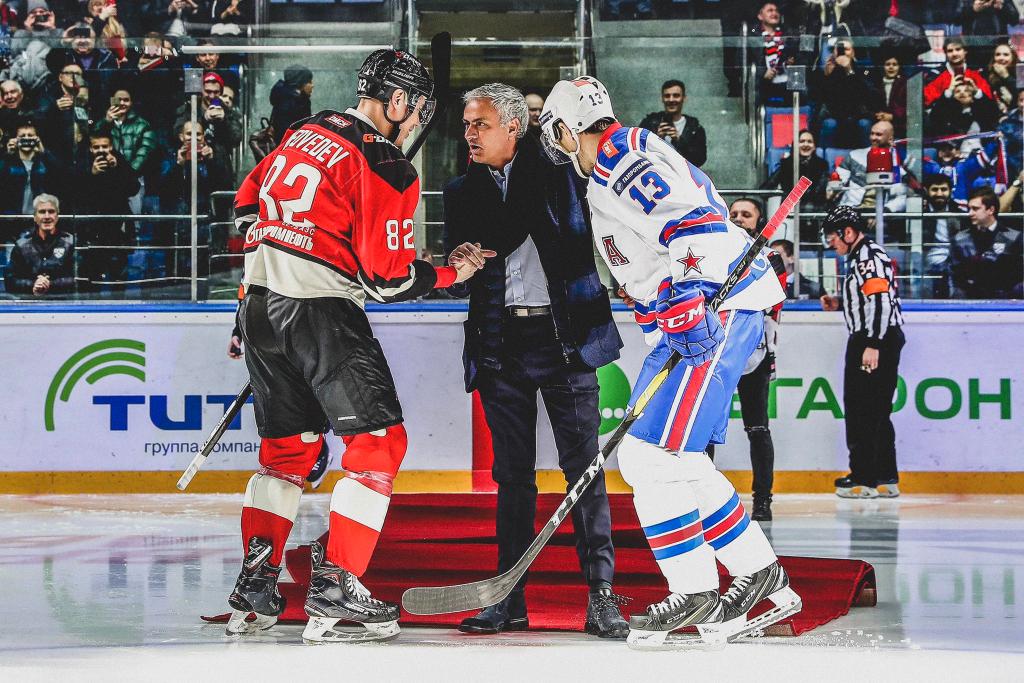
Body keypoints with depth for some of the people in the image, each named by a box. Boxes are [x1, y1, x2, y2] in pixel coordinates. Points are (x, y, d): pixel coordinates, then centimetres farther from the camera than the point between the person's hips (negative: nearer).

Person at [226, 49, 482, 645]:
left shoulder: (304, 134, 14)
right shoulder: (385, 167, -10)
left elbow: (248, 204, 24)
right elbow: (389, 279, -11)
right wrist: (451, 274, 4)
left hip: (260, 303, 8)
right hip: (322, 313, -8)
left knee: (287, 446, 18)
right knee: (379, 442, 0)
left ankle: (255, 589, 14)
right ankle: (334, 592, -6)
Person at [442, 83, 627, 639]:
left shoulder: (558, 172, 4)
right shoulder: (461, 192, 13)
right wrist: (458, 266, -11)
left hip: (564, 336, -3)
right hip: (500, 342, 3)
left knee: (583, 464, -6)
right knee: (512, 472, 6)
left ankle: (601, 596, -6)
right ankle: (510, 599, 10)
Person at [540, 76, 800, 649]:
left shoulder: (627, 158, -11)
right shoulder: (608, 174, 23)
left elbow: (696, 217, -25)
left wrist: (690, 298, -32)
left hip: (718, 302, -11)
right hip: (688, 316, 11)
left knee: (658, 452, -14)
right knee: (646, 455, 10)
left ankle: (695, 594, -7)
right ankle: (761, 574, 12)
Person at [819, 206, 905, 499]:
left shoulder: (868, 257, -15)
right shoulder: (862, 257, 18)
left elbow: (880, 300, -23)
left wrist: (872, 345, -26)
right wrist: (840, 303, 16)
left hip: (875, 341, -11)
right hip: (874, 340, 11)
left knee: (862, 408, -7)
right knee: (876, 411, 12)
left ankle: (864, 478, -6)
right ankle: (886, 479, 15)